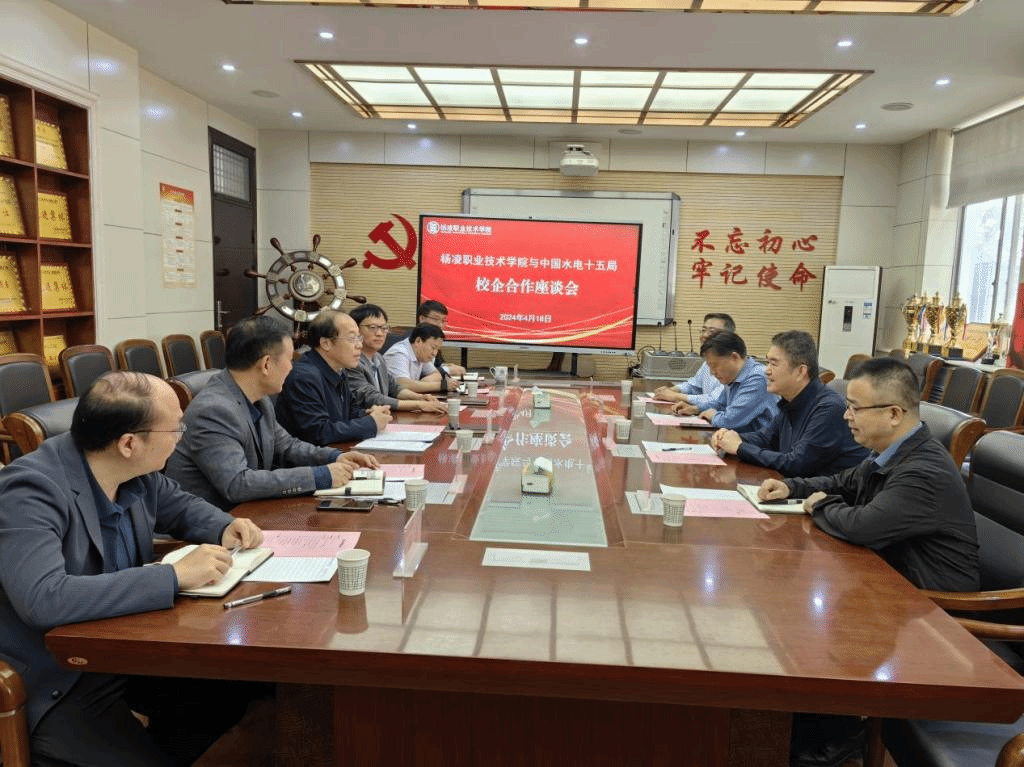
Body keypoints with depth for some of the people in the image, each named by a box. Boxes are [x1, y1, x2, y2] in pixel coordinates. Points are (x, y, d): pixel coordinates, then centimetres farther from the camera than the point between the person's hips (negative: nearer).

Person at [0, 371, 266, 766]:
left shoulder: (137, 473, -5)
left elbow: (180, 505, 16)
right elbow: (43, 599, -40)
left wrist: (225, 528, -6)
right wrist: (175, 576, -37)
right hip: (54, 682, -7)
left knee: (227, 699, 5)